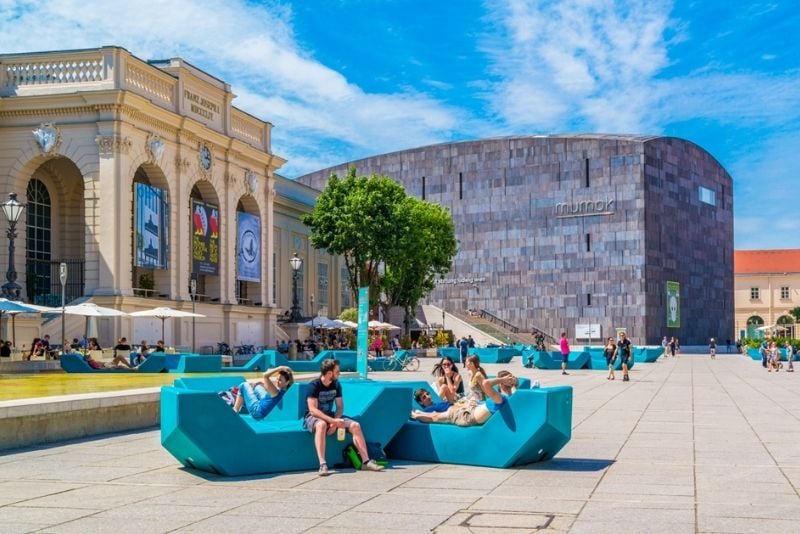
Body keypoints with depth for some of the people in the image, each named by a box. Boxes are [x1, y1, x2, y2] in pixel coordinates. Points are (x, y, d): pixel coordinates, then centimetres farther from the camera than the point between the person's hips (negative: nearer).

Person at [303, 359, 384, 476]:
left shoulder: (336, 385, 3)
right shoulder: (314, 385, -17)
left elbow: (340, 407, 4)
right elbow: (313, 409, -24)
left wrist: (335, 422, -17)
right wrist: (333, 421, -32)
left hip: (330, 416, 6)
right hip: (312, 417, -6)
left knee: (355, 425, -12)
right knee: (321, 425, -41)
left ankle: (366, 462, -13)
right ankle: (322, 465, -46)